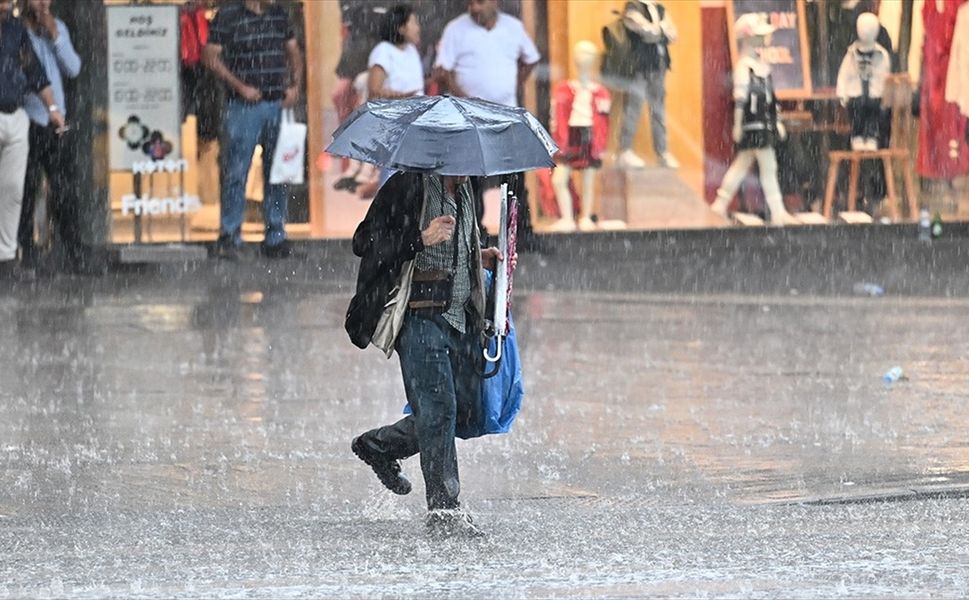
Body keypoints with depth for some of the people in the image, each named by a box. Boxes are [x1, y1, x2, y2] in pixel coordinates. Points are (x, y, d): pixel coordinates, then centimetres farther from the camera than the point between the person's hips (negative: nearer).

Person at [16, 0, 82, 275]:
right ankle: (26, 250, 0)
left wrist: (55, 36, -3)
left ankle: (74, 252, 6)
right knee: (25, 190, -4)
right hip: (27, 120, -4)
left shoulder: (58, 28, 12)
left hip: (55, 120, 4)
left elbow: (73, 69, 5)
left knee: (64, 188, 2)